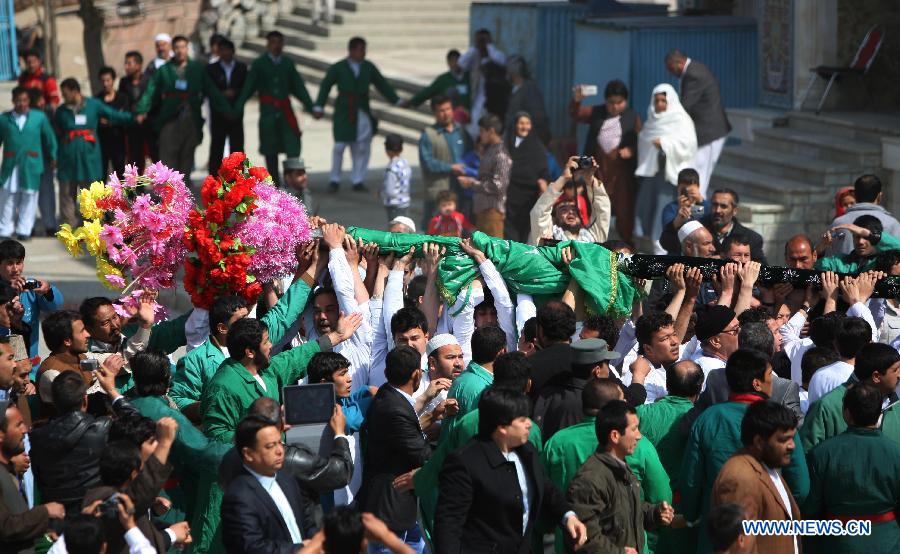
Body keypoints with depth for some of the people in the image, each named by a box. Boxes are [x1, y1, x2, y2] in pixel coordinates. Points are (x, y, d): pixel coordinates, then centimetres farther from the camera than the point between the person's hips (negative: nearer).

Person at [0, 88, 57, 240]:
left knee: (29, 198, 5)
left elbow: (49, 137, 9)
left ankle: (24, 230, 14)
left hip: (31, 165, 0)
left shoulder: (39, 117, 3)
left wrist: (52, 157, 8)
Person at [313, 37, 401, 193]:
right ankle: (335, 180, 10)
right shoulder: (338, 68, -1)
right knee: (339, 146, -3)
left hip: (363, 112, 3)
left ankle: (358, 181, 10)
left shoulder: (368, 68, 7)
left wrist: (396, 101, 11)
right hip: (344, 113, -3)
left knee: (362, 148, 2)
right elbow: (325, 87, -1)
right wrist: (319, 107, -9)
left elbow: (382, 85, 13)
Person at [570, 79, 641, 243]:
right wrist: (576, 100, -17)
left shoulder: (632, 117, 4)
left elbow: (640, 141, 4)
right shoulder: (596, 113, 10)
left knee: (624, 208, 0)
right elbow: (575, 114, 3)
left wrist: (631, 150, -15)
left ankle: (626, 244, 9)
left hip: (622, 169, -2)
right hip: (598, 167, 2)